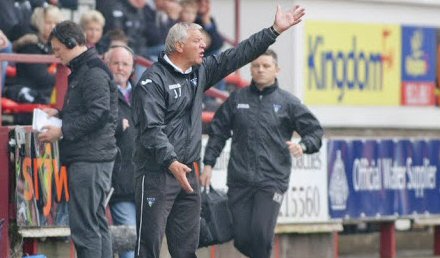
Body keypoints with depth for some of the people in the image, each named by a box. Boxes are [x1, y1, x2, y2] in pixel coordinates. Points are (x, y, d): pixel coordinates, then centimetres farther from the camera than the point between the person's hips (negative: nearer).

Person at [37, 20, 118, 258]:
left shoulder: (94, 73, -13)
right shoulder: (81, 70, 19)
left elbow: (99, 113, -21)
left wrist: (62, 132, -17)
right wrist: (59, 113, 13)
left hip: (90, 159, -11)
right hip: (88, 157, 11)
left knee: (83, 226, -12)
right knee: (96, 222, 13)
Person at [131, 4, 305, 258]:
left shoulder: (200, 72, 13)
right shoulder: (153, 81, -11)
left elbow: (238, 55, 16)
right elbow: (151, 129, -19)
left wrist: (275, 30, 13)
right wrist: (172, 162, -31)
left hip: (187, 172, 8)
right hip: (156, 173, -8)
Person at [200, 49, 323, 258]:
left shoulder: (287, 102, 5)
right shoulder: (237, 99, 10)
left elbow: (315, 131, 6)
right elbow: (218, 132, 13)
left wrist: (303, 146, -14)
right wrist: (208, 164, 5)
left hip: (272, 180, -2)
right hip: (239, 180, 2)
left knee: (260, 233, -16)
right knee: (241, 238, -1)